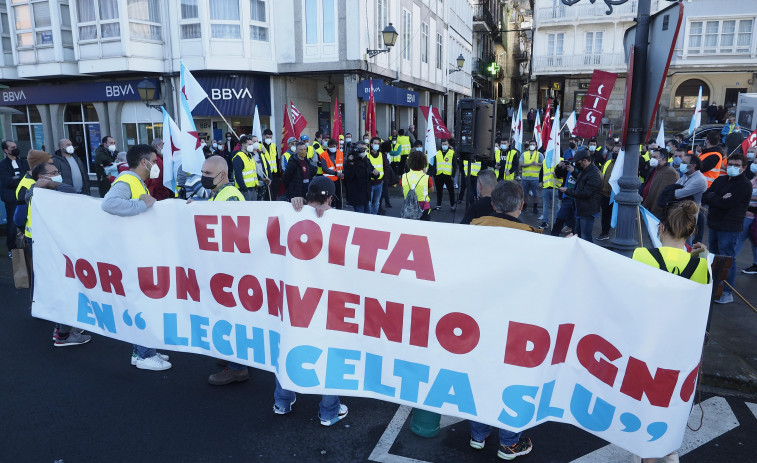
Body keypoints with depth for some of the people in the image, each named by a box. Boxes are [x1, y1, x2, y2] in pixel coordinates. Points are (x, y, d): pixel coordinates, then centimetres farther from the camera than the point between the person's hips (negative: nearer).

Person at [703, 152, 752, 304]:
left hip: (729, 228, -8)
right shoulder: (721, 180, 11)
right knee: (714, 256, 18)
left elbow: (726, 203, -22)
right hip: (714, 224, 8)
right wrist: (719, 199, -16)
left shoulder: (745, 185, -11)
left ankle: (727, 293, 5)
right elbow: (704, 198, 2)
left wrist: (712, 196, -6)